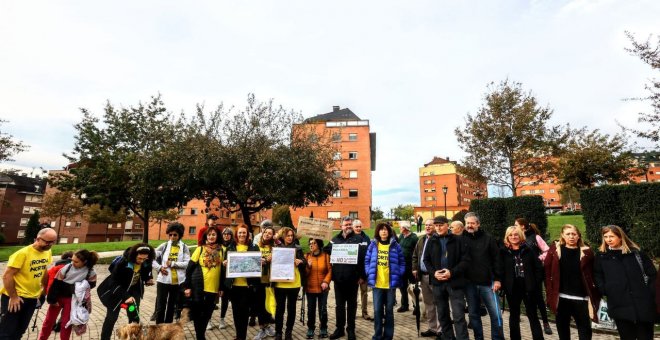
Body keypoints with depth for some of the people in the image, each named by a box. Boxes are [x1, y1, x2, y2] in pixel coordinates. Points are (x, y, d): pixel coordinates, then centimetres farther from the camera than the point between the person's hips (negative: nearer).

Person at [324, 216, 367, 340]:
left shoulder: (358, 239, -3)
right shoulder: (335, 239, 6)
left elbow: (363, 257, -8)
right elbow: (327, 252, 5)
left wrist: (362, 275, -11)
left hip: (353, 278, -2)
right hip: (338, 278, 2)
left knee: (351, 305, 12)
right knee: (339, 305, 14)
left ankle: (351, 329, 26)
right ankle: (339, 328, 28)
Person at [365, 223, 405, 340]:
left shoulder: (395, 245, 0)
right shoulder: (373, 245, 2)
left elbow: (402, 262, 4)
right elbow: (367, 261, 6)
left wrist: (398, 275, -5)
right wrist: (369, 273, -4)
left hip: (391, 283, 0)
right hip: (377, 283, 0)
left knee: (389, 310, 12)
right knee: (377, 310, 6)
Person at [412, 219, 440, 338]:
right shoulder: (421, 240, 14)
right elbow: (415, 255, 19)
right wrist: (415, 268, 9)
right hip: (423, 275, 8)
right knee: (428, 303, 16)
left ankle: (440, 330, 13)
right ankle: (432, 328, 29)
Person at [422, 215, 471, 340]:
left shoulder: (458, 240, -4)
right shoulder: (432, 241, 6)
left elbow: (466, 260, -7)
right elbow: (426, 260, 10)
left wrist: (452, 272, -17)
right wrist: (433, 273, -7)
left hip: (455, 282, -4)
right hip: (438, 282, 4)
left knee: (459, 315, -3)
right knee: (442, 314, 15)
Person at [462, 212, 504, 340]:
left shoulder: (488, 238, -1)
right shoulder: (461, 239, 0)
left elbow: (496, 259, 0)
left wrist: (497, 279, -5)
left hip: (487, 282, -1)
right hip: (470, 283, 1)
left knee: (496, 314, 2)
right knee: (474, 314, 13)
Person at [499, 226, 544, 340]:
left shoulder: (528, 250, 1)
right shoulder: (503, 252, -1)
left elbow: (539, 267, 2)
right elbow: (500, 270, -1)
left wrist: (536, 282, -3)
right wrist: (504, 285, -7)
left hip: (528, 288, 0)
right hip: (512, 289, 0)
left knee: (533, 316, 9)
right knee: (514, 316, 13)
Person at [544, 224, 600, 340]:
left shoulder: (586, 252, -1)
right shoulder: (555, 250, -2)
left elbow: (592, 275, -1)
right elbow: (547, 271, -2)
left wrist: (594, 296, -6)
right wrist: (550, 292, -5)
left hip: (581, 298, 0)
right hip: (561, 297, 0)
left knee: (585, 329, 9)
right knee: (562, 328, 14)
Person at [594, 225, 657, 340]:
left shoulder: (636, 252, 5)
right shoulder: (601, 256, 3)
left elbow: (652, 274, 7)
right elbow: (597, 277, 8)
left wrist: (649, 293, -1)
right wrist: (605, 291, -4)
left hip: (643, 304, 1)